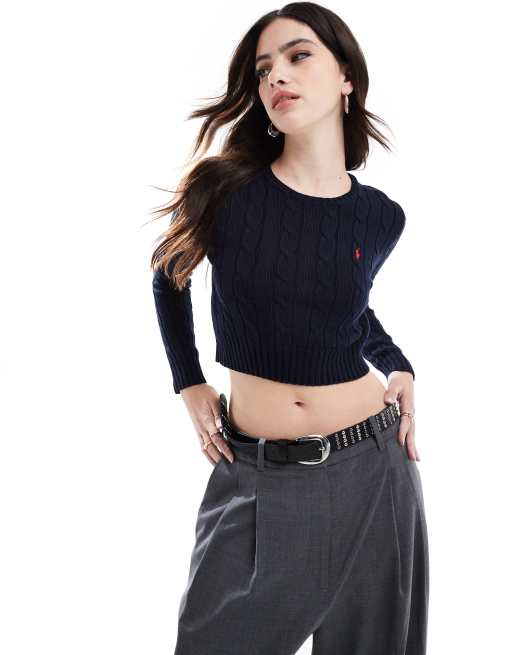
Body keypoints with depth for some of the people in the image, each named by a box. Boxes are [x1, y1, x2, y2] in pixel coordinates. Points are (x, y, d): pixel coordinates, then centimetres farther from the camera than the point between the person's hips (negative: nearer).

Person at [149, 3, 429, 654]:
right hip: (255, 476, -1)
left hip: (371, 467, 2)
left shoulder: (380, 215, -1)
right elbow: (168, 275, 11)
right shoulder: (222, 190, -8)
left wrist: (399, 366, 4)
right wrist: (188, 384, 6)